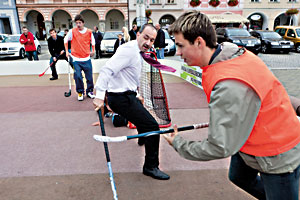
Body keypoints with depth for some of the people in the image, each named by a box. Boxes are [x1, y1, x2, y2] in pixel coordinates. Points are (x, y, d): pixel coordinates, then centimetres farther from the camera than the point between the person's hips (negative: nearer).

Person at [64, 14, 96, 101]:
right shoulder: (72, 31, -3)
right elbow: (66, 40, 11)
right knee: (78, 76, -4)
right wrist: (67, 51, 9)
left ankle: (89, 91, 24)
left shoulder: (89, 32, 2)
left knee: (89, 76, 6)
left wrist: (93, 51, 12)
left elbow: (92, 41, 19)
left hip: (87, 58, 2)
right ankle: (80, 92, 14)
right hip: (76, 59, -2)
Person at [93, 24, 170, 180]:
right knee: (152, 126, -12)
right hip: (121, 99, -11)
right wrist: (100, 96, -34)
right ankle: (150, 167, 2)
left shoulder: (138, 52, 14)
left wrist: (135, 95, 25)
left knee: (143, 112, 33)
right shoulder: (129, 50, -17)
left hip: (126, 95, 11)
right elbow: (107, 69, -27)